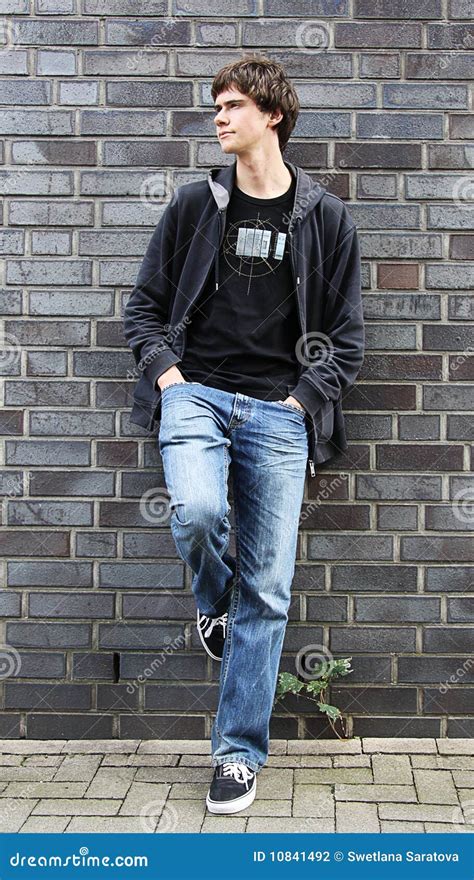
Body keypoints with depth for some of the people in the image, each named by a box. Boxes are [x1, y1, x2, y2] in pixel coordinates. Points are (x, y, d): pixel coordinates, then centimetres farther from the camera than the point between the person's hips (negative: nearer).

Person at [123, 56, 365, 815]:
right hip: (196, 393, 0)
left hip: (278, 413, 0)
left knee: (268, 593, -1)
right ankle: (214, 603, 8)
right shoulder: (195, 204, 8)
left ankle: (240, 753, 15)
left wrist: (302, 399, -4)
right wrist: (166, 373, -4)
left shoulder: (325, 217, 6)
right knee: (197, 511, -30)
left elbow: (346, 336, 9)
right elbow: (145, 306, 12)